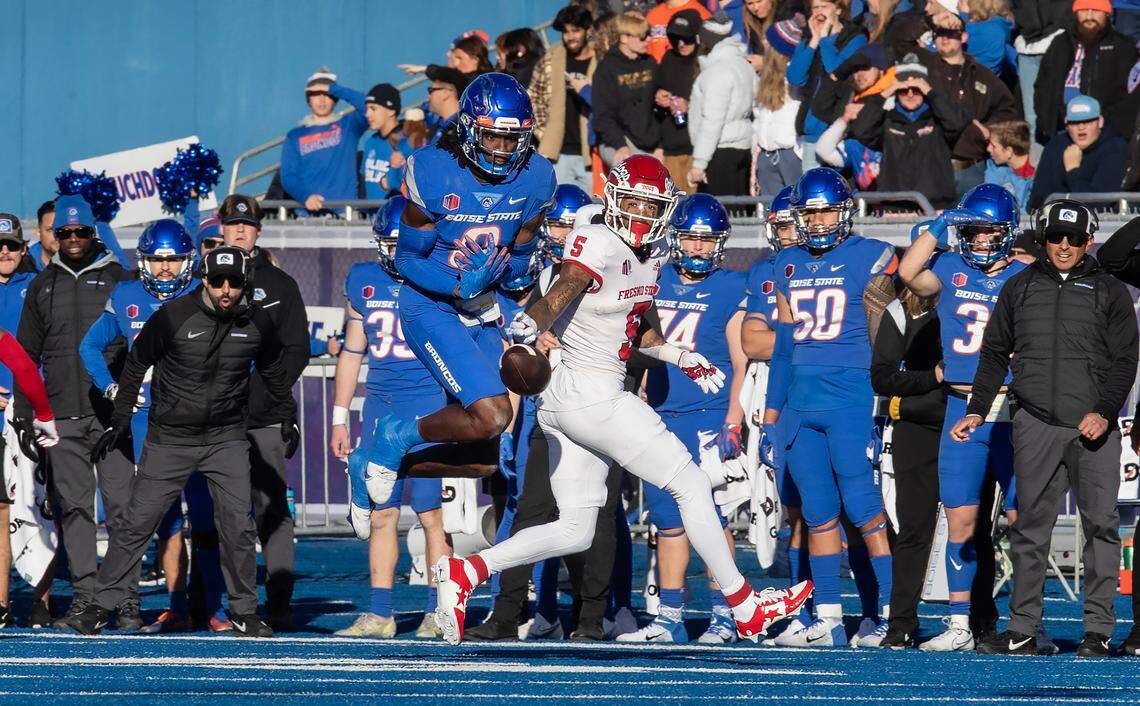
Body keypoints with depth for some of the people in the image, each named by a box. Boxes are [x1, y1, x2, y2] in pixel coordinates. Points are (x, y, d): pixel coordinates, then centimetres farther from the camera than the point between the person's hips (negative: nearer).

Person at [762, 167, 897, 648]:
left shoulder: (870, 259, -2)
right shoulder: (788, 266, 15)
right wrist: (771, 415, 18)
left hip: (853, 397, -6)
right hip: (800, 404, 6)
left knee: (865, 508, -8)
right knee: (818, 513, 6)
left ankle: (894, 613, -4)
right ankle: (827, 621, 9)